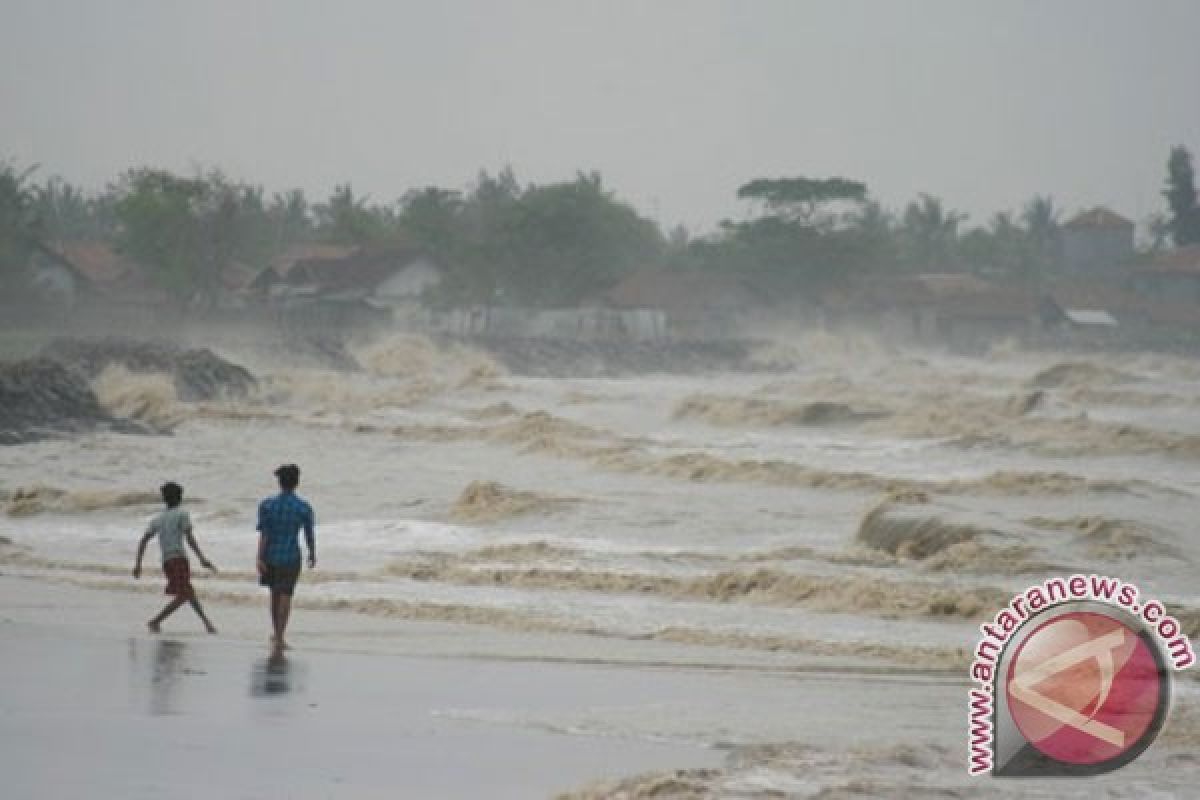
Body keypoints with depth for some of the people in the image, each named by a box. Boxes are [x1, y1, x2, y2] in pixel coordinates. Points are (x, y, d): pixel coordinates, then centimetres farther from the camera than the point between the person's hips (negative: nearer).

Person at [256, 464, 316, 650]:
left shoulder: (266, 505, -8)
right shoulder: (304, 508, -8)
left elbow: (263, 534, -12)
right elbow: (309, 535, 1)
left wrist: (260, 559, -12)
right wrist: (312, 555, 17)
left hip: (270, 556, 2)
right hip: (291, 557, -2)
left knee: (275, 594, 20)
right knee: (285, 596, 1)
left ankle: (277, 633, 31)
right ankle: (280, 638, -6)